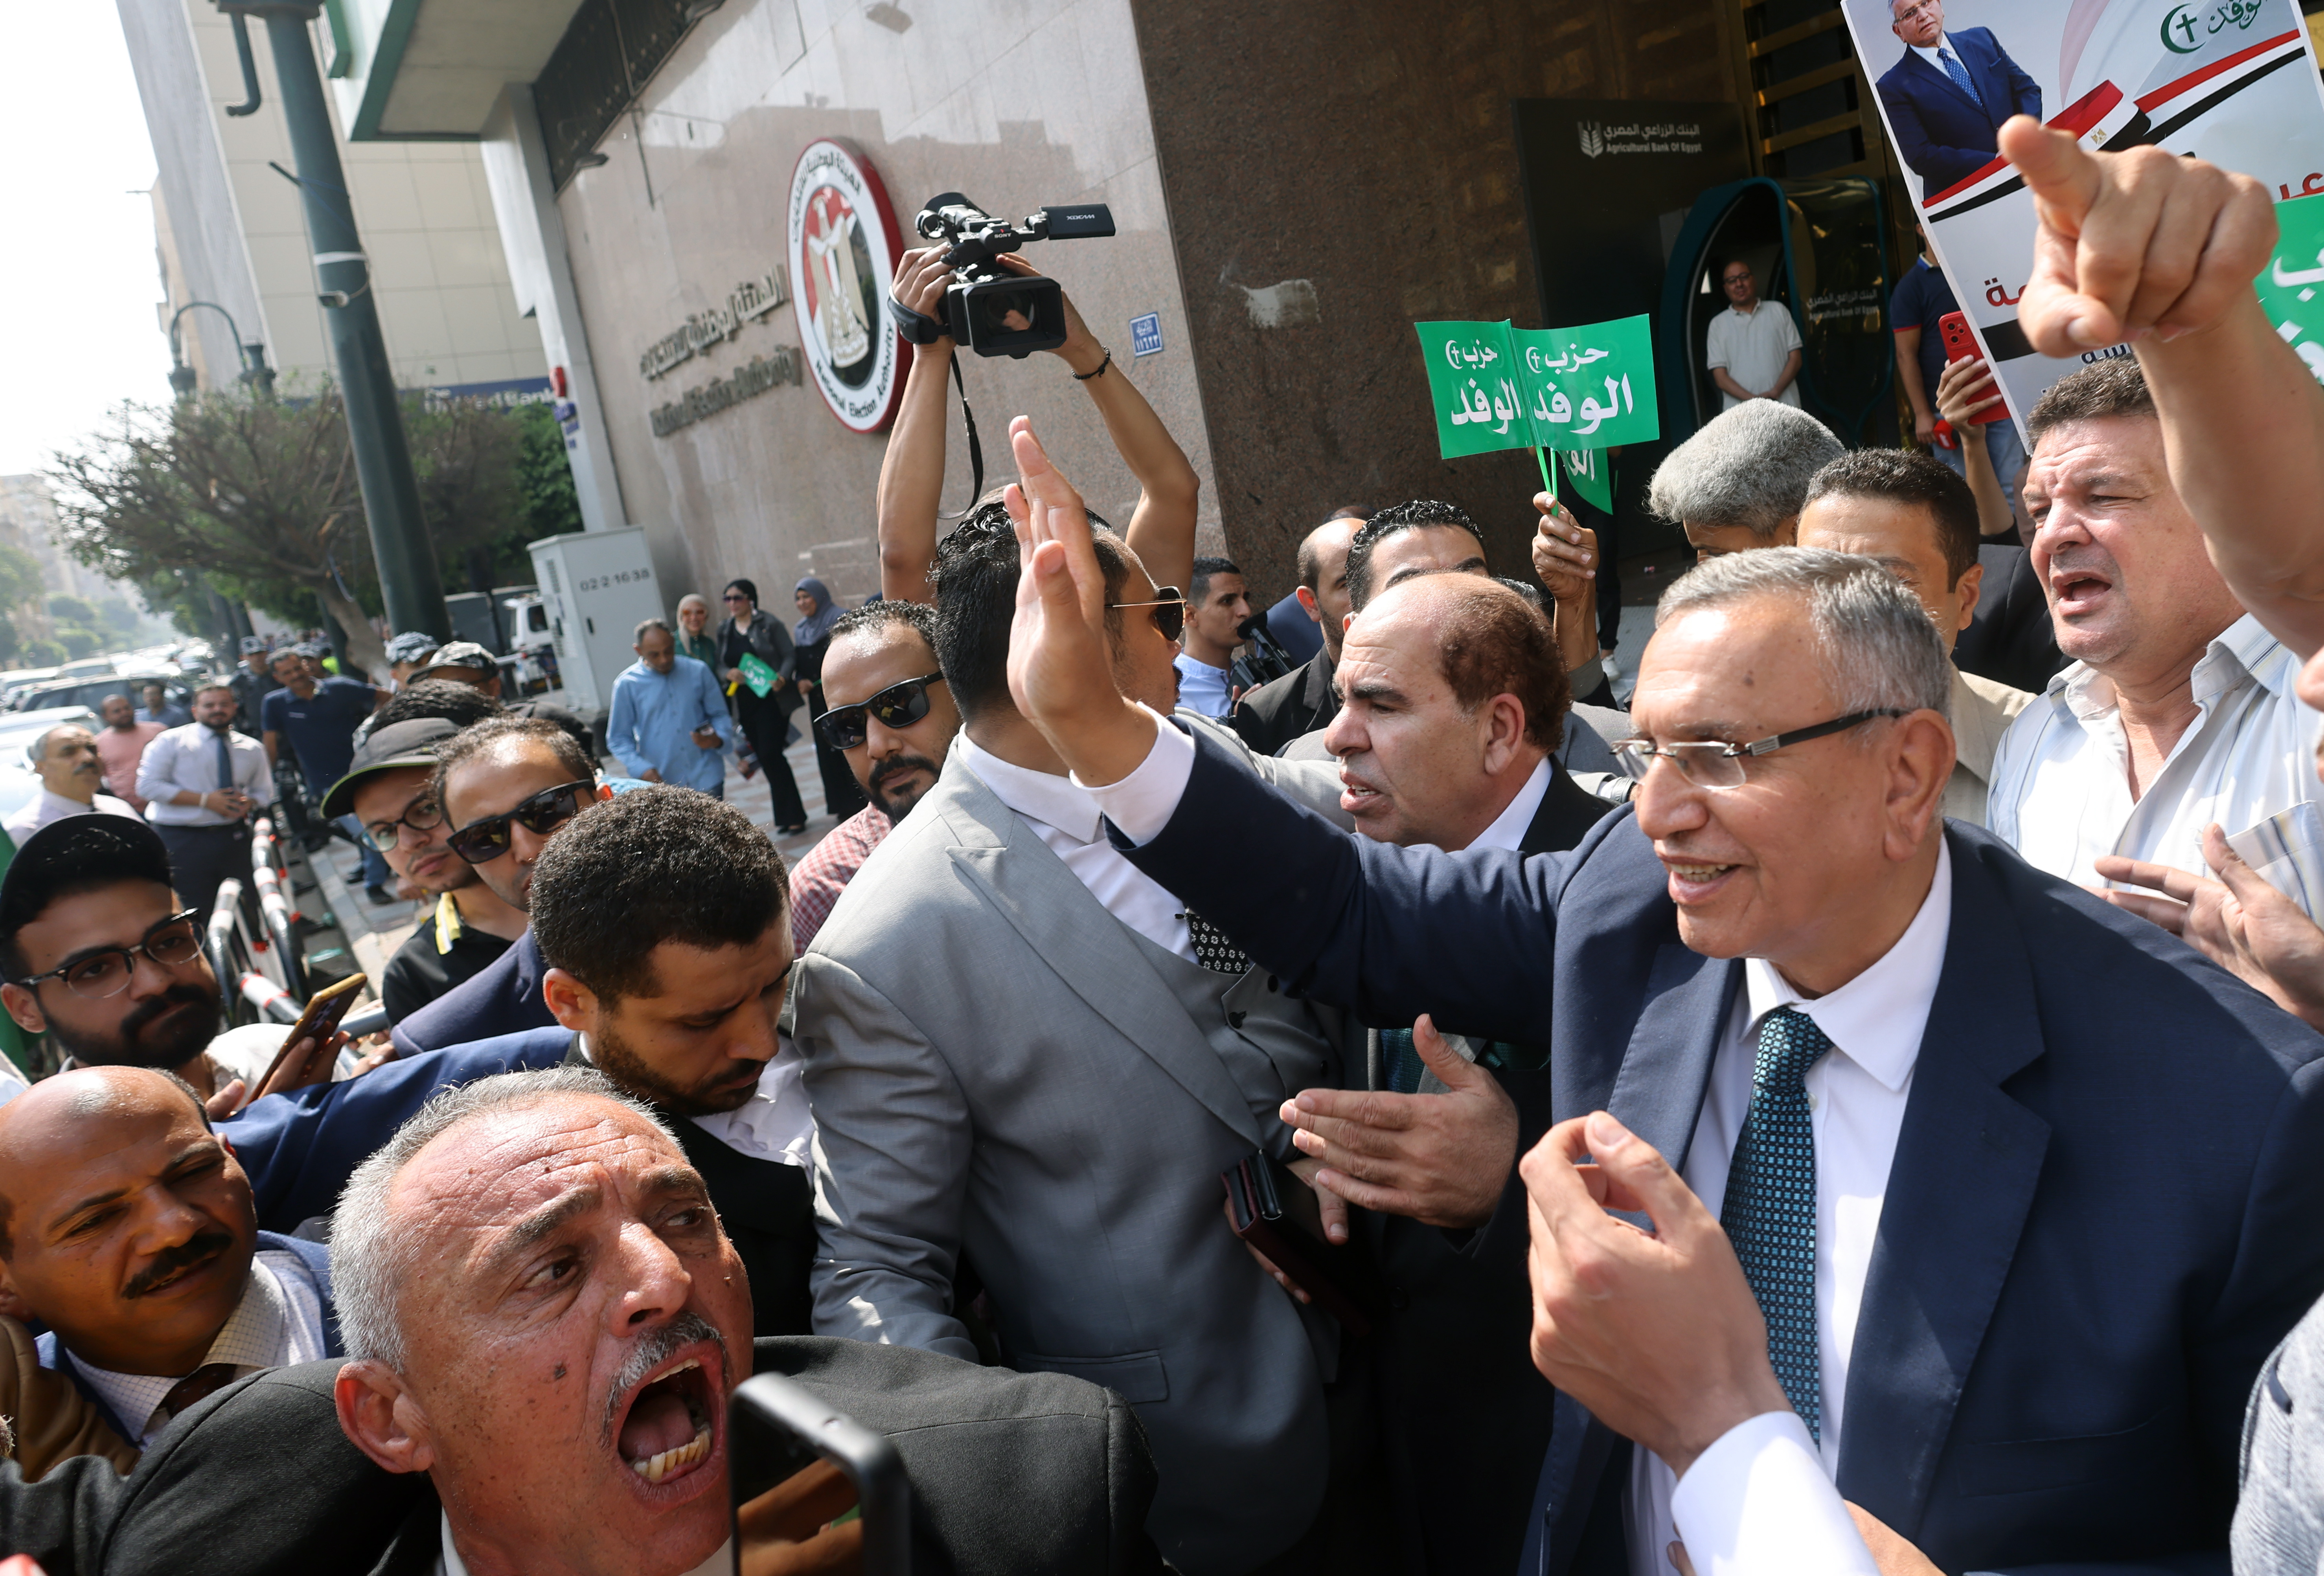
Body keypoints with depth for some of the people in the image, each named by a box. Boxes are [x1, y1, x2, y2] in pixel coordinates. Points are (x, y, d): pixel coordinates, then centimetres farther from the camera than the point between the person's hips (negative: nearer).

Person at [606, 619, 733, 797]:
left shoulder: (698, 672, 2)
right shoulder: (627, 684, -2)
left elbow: (719, 715, 9)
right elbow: (618, 739, 1)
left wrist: (718, 739, -14)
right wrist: (643, 770, -15)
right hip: (662, 784, -1)